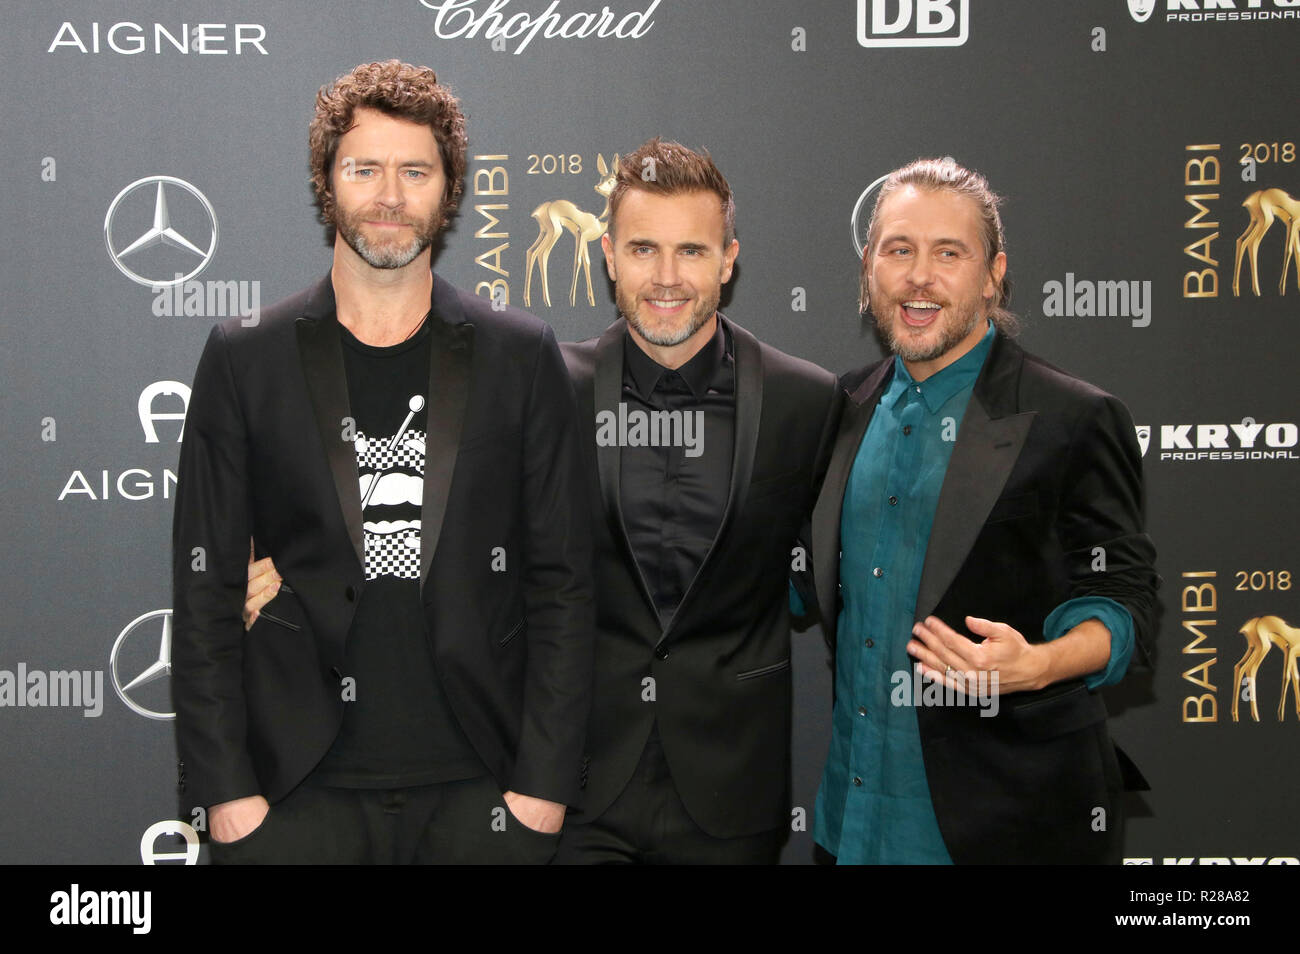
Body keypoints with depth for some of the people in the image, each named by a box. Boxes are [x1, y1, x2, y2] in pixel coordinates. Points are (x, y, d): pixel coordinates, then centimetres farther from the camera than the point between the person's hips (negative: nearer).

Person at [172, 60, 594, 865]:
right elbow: (206, 593, 2)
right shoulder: (245, 360, 2)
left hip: (479, 787, 0)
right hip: (302, 794, 0)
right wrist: (226, 793, -4)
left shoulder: (523, 356, 3)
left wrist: (543, 783, -4)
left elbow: (563, 585, 2)